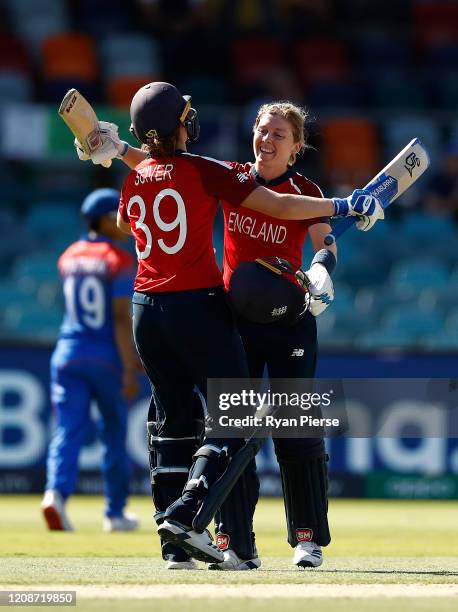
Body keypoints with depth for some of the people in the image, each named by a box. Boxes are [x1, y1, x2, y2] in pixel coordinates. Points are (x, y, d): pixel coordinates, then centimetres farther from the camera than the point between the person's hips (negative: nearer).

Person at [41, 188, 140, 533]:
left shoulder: (69, 258, 10)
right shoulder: (119, 261, -9)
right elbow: (121, 318, -16)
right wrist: (129, 370, -17)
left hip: (68, 353, 4)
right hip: (107, 358, -4)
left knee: (68, 431, -3)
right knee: (115, 434, 11)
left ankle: (56, 493, -28)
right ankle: (115, 514, 19)